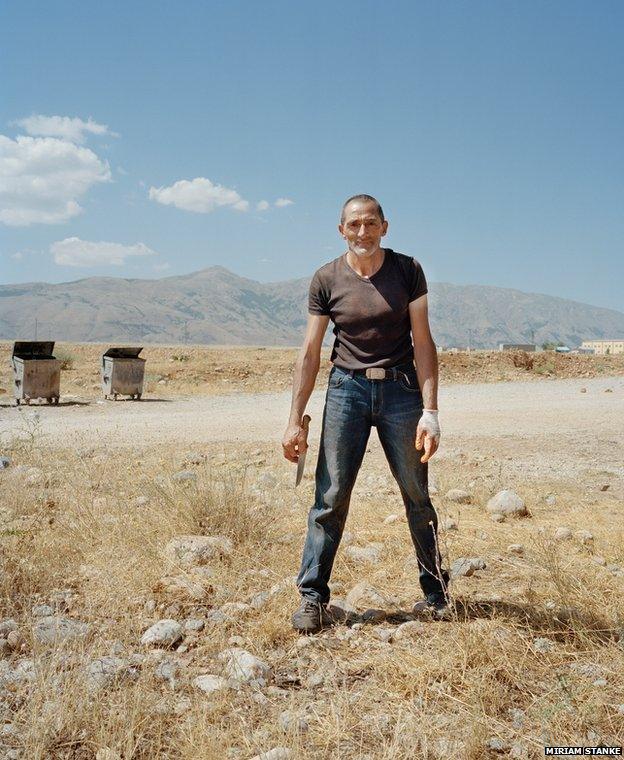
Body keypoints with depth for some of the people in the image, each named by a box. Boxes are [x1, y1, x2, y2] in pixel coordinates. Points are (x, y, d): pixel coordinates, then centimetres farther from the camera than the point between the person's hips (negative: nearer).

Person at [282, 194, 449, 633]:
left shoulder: (408, 271, 0)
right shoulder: (327, 280, 1)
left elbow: (423, 342, -3)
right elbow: (310, 353, 1)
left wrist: (430, 410, -11)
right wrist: (296, 421, -2)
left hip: (401, 388, 0)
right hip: (347, 388, 0)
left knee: (417, 497, 7)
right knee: (331, 497, -4)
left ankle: (436, 590, 23)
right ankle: (313, 598, 6)